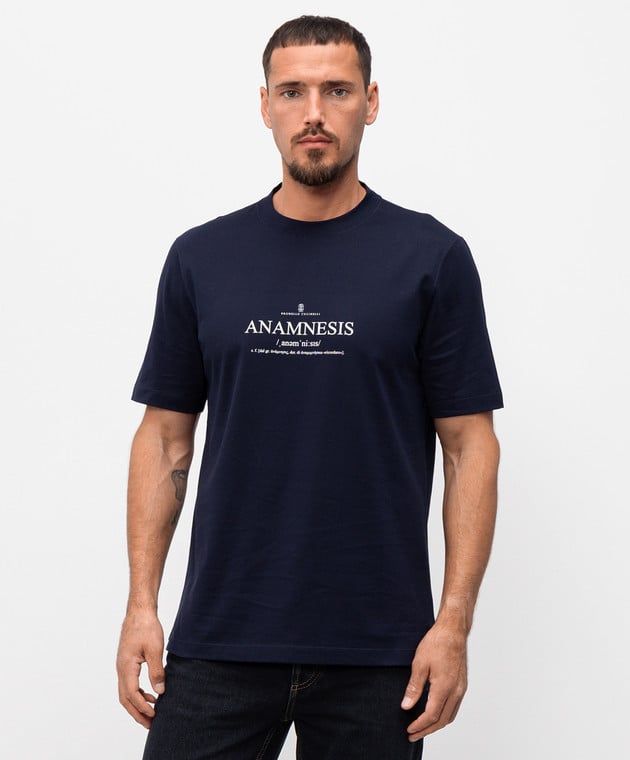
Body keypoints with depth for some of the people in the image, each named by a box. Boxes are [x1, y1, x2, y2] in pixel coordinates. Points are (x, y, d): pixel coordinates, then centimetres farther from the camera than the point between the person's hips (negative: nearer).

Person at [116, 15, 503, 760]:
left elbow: (469, 443, -3)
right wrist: (141, 605, 0)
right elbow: (166, 435, 8)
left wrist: (455, 621, -10)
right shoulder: (201, 258, 5)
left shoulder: (430, 258, -2)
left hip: (375, 649, -1)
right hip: (220, 640, 2)